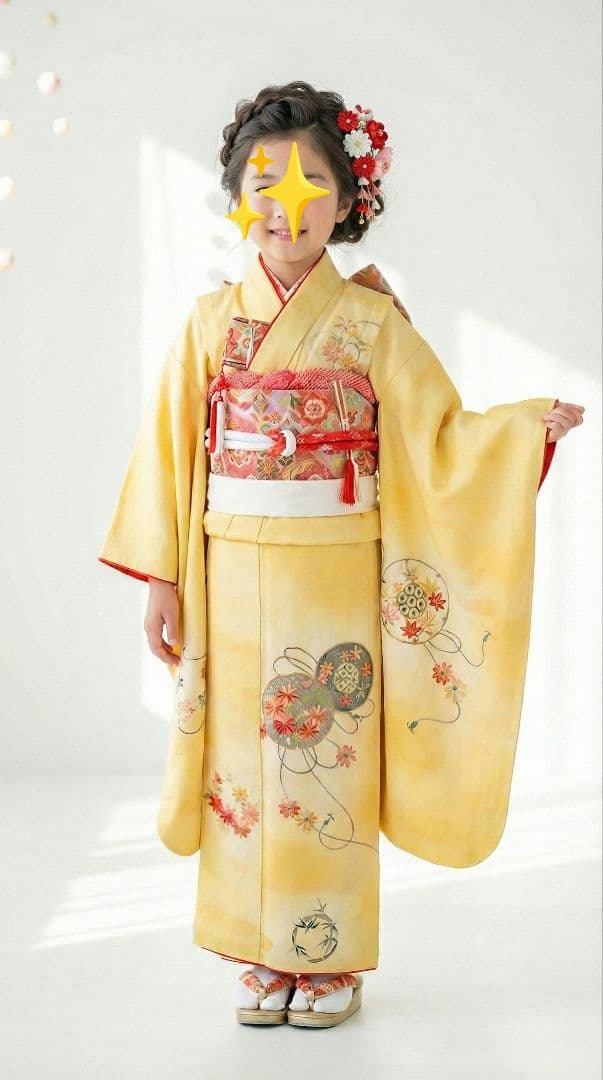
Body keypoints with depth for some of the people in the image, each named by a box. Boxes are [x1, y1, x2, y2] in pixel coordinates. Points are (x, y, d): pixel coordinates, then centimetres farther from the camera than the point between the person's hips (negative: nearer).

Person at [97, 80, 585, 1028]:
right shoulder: (211, 322, 5)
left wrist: (528, 425, -16)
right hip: (234, 580, 2)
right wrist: (165, 578, 3)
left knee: (331, 758, 1)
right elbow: (173, 453, 6)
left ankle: (332, 958, 17)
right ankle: (263, 958, 20)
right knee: (244, 762, 5)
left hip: (337, 579, -2)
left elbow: (437, 437, 0)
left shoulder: (372, 321, 0)